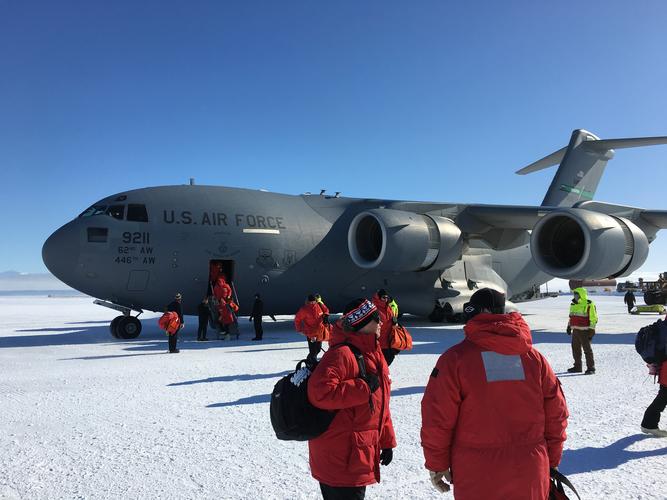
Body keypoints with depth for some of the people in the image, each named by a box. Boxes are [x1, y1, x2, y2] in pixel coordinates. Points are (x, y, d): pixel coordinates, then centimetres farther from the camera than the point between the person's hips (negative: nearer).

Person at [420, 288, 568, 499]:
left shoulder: (455, 358, -13)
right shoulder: (534, 358, -1)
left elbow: (437, 418, -11)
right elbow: (556, 415, 5)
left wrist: (437, 464, 2)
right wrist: (551, 462, 17)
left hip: (477, 481, -3)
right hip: (529, 478, 3)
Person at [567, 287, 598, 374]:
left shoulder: (589, 305, -10)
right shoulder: (573, 304, 14)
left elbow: (593, 319, -11)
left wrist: (591, 331, -15)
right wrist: (569, 326, 24)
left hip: (584, 331, -8)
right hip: (575, 330, 8)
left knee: (587, 349, -5)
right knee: (575, 349, 12)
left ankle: (591, 368, 1)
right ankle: (577, 367, 23)